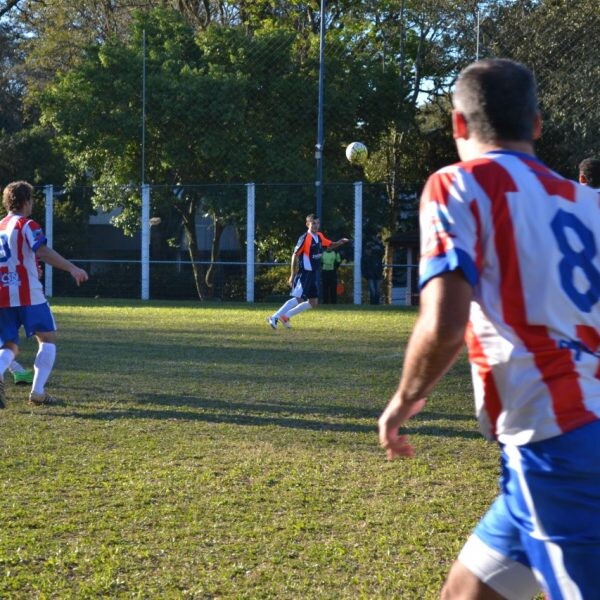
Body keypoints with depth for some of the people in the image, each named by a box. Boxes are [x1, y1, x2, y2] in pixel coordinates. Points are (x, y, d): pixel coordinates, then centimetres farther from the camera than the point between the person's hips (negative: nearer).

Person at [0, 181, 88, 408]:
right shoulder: (26, 225, -4)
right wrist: (72, 269, -25)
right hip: (27, 294, -6)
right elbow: (44, 252, -20)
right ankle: (38, 392, -3)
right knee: (48, 338, 7)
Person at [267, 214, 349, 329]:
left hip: (315, 275, 8)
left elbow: (330, 245, 26)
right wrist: (293, 275, -14)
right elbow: (295, 255, -13)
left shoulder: (320, 236, 8)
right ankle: (274, 317, -13)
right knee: (298, 299, -18)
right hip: (304, 273, -8)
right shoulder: (305, 238, -14)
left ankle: (285, 316, 16)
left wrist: (341, 242, 5)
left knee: (313, 303, 9)